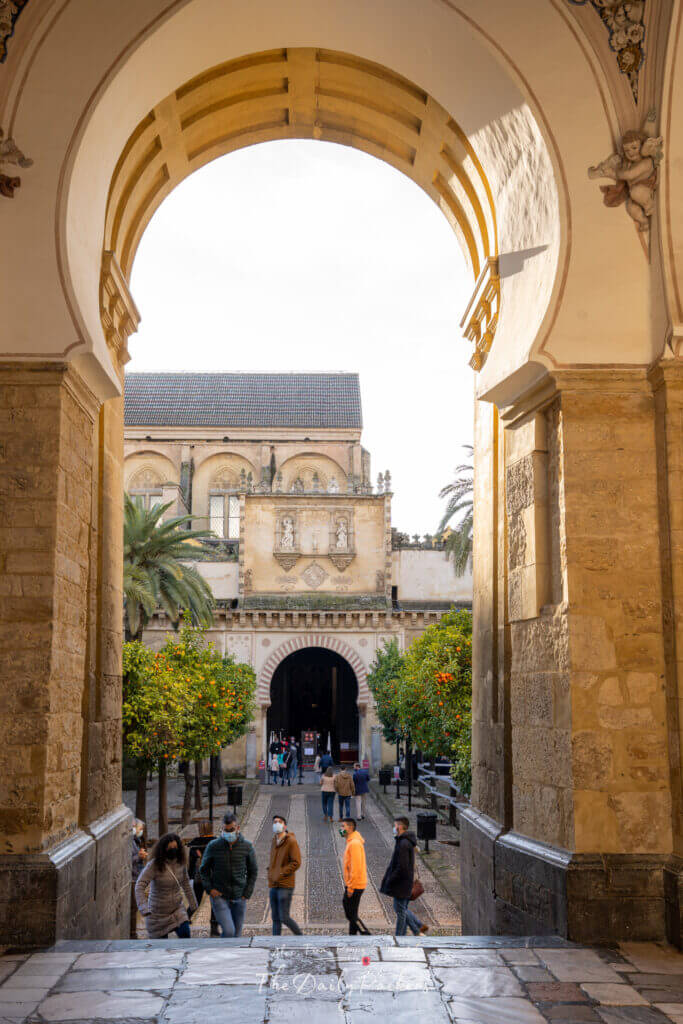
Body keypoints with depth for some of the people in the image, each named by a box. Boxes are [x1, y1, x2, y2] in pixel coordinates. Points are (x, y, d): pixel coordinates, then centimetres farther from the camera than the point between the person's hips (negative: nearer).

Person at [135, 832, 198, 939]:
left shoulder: (180, 863, -3)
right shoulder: (154, 865, -20)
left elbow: (186, 884, 13)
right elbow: (139, 886, -30)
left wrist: (192, 904, 20)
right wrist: (144, 908, -42)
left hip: (177, 909, 4)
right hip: (158, 913, -4)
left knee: (185, 934, -18)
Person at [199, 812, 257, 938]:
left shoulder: (246, 846, -2)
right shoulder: (213, 846, -6)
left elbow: (253, 871, 9)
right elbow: (203, 870, 7)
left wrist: (247, 893, 1)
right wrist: (209, 889, -5)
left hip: (239, 899, 2)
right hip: (219, 897, -2)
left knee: (236, 934, 8)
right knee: (228, 931, -17)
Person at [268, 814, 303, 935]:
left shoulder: (291, 841, -10)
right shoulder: (274, 840, 14)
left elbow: (296, 863, -14)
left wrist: (281, 873, -15)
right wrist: (270, 872, 12)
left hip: (285, 885, -7)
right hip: (273, 885, 7)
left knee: (284, 918, -7)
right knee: (275, 918, 9)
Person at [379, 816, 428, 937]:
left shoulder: (403, 844, -23)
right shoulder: (407, 842, 10)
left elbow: (402, 867, -25)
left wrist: (389, 881, -16)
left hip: (401, 884, -10)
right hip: (405, 882, 10)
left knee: (400, 910, 2)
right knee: (403, 908, 18)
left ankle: (399, 937, 11)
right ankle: (419, 927, 19)